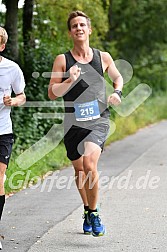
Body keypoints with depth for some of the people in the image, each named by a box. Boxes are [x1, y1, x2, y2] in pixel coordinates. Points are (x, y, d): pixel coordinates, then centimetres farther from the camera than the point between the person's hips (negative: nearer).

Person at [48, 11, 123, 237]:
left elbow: (117, 77, 23)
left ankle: (94, 214, -8)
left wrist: (117, 92, 3)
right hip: (74, 123, 1)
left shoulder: (103, 57, 5)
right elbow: (52, 93, -2)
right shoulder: (62, 60, 0)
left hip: (98, 120, -1)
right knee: (79, 170, 13)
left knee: (89, 163, -23)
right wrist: (70, 81, -19)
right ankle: (87, 210, 36)